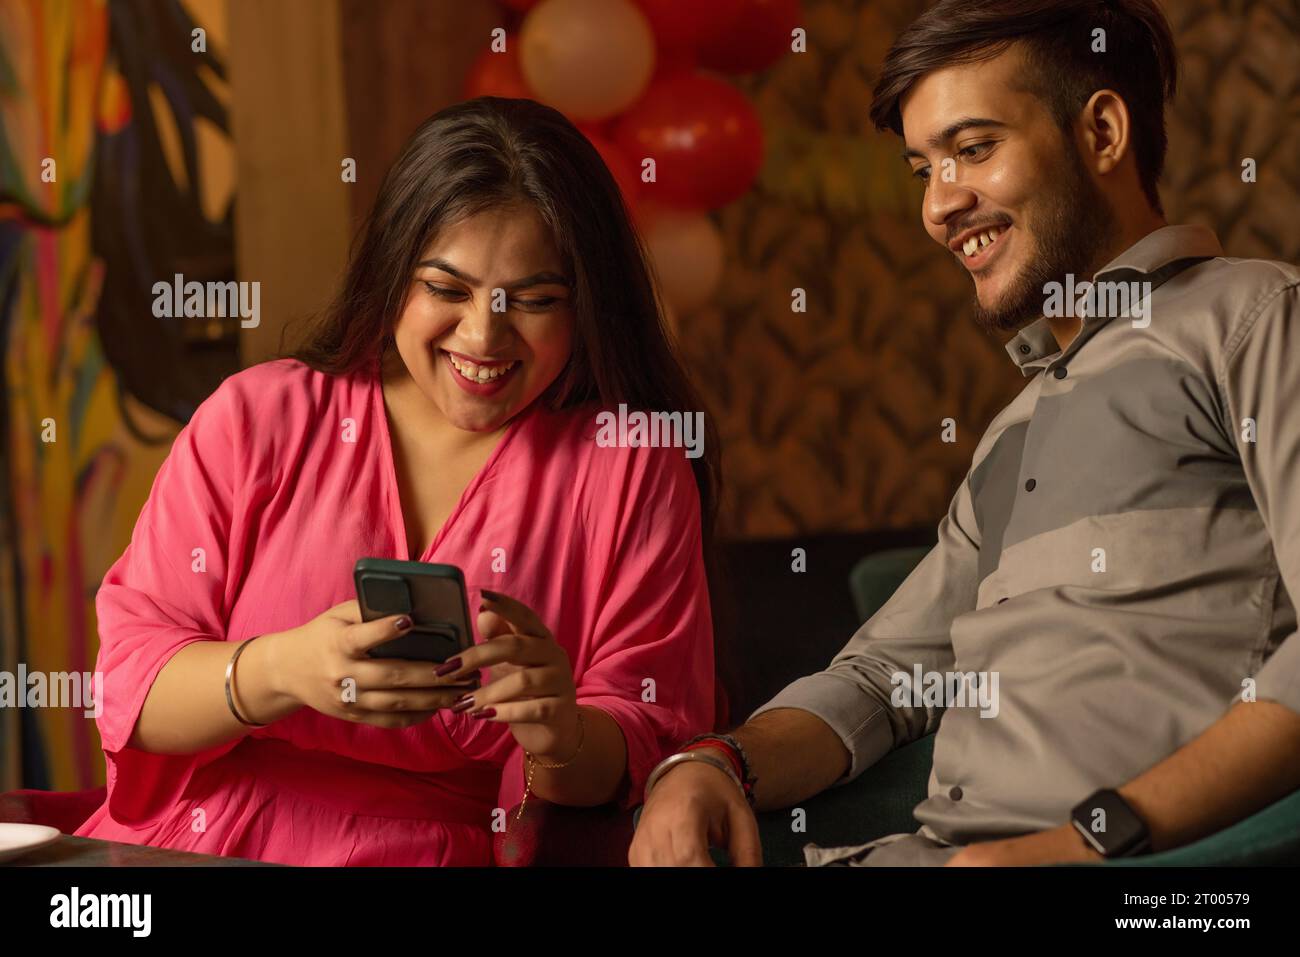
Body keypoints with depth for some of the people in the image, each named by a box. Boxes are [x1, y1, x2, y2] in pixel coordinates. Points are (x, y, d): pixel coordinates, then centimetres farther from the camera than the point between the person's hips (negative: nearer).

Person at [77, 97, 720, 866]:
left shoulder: (634, 471, 5)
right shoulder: (254, 420, 6)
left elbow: (647, 760, 3)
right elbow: (128, 683, 2)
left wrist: (561, 739, -18)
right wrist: (278, 672, -17)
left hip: (443, 857, 1)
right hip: (184, 846, 0)